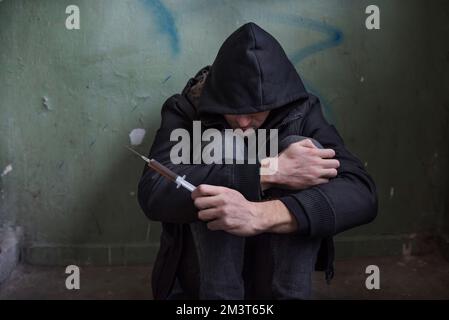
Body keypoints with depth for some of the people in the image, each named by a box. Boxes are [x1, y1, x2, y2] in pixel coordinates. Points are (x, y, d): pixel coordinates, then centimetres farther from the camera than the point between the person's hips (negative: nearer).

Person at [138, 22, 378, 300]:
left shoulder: (302, 111, -11)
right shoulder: (187, 110, -13)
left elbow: (362, 193, -25)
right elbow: (153, 192, -31)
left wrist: (261, 214, -41)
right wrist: (269, 172, -36)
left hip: (281, 271, 1)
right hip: (204, 269, -1)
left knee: (303, 146, -22)